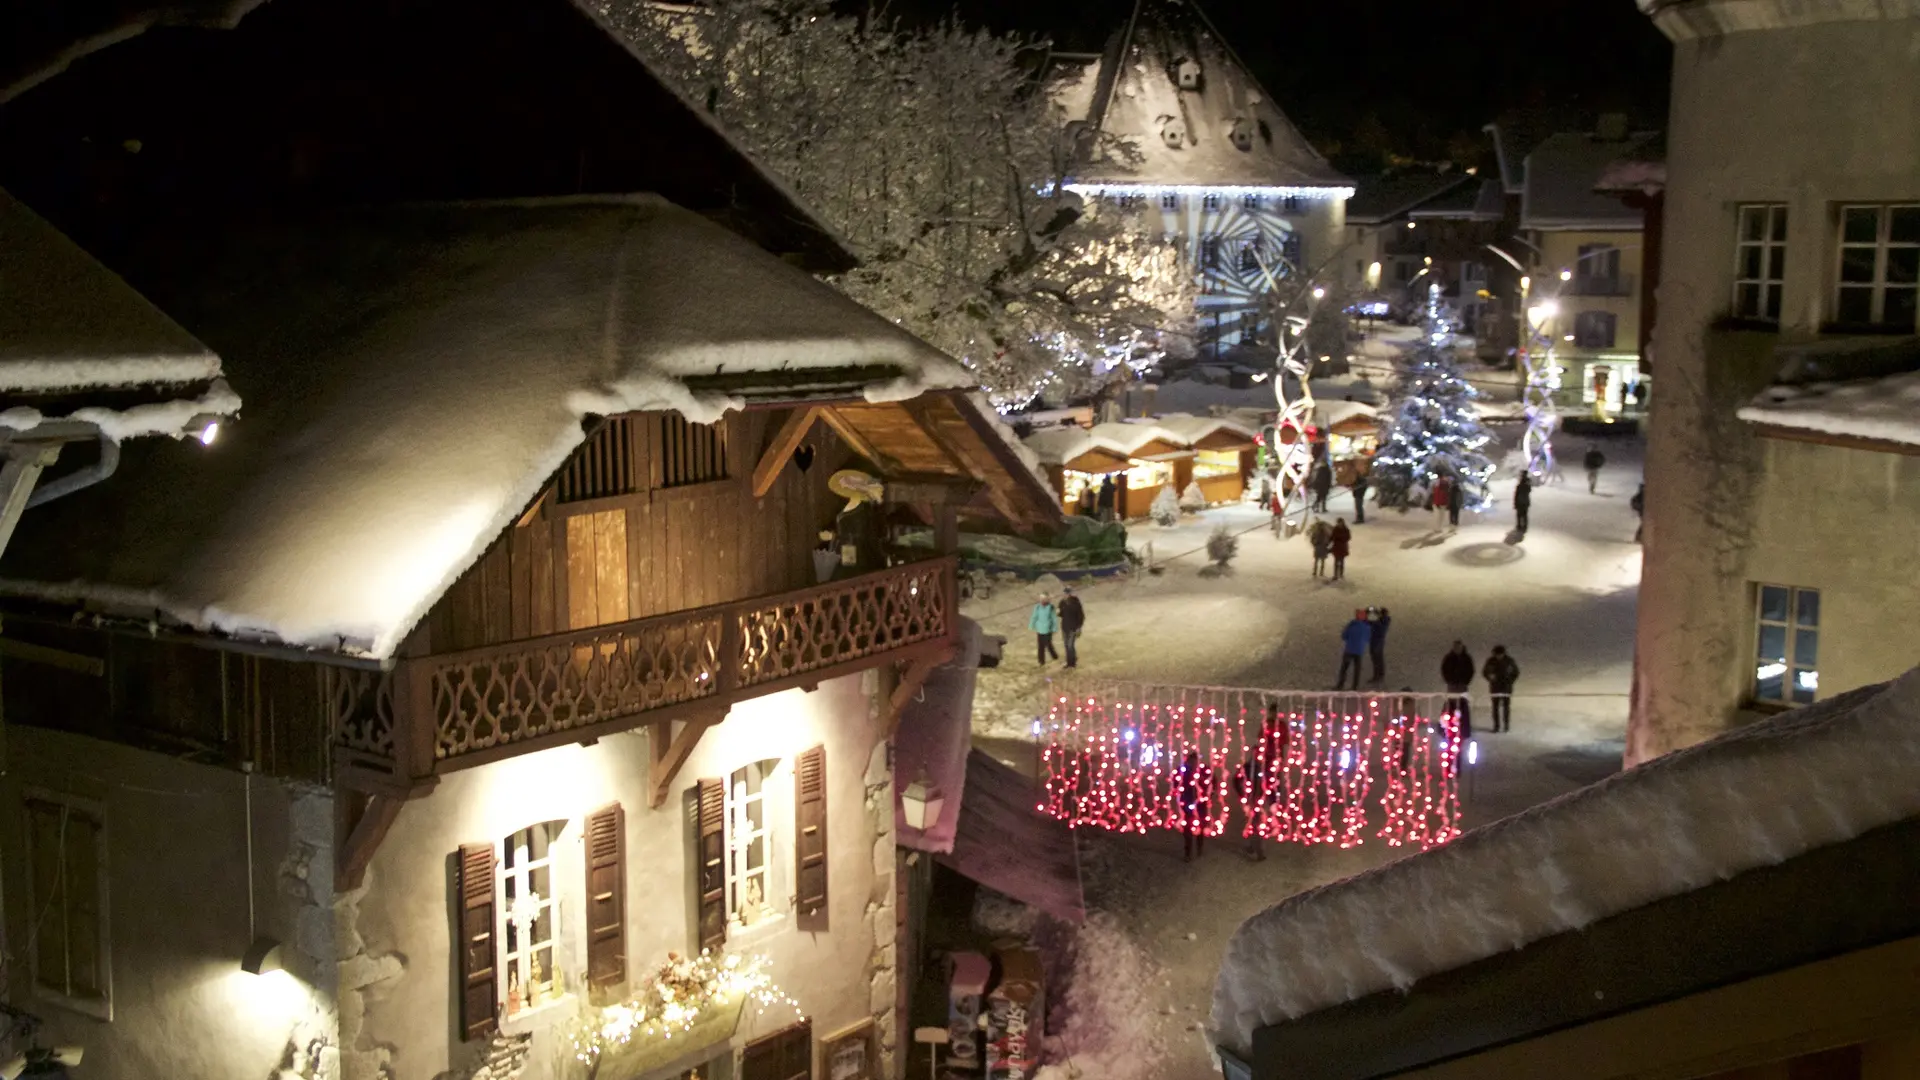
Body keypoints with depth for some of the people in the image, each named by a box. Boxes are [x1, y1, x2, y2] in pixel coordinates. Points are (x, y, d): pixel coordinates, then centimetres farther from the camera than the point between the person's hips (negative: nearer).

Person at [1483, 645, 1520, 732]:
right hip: (1495, 687, 1)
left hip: (1506, 687, -1)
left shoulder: (1509, 660, -6)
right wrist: (1490, 678, -7)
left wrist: (1510, 681, -4)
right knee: (1495, 707, -2)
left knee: (1506, 706, -1)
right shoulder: (1491, 660, -5)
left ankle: (1506, 725, 6)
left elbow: (1516, 671, 5)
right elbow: (1485, 671, 8)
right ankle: (1496, 726, 2)